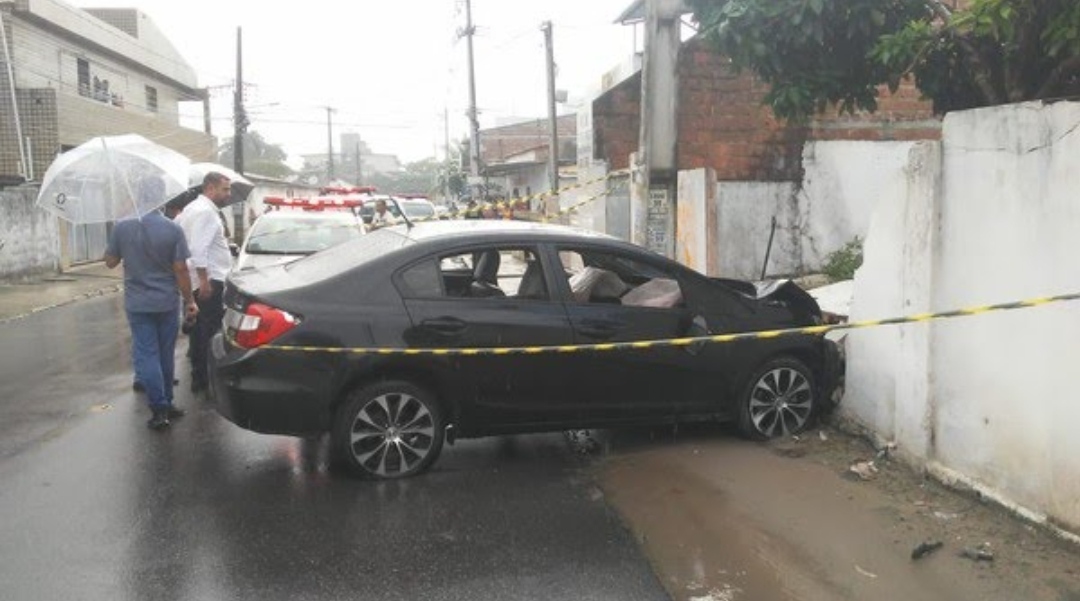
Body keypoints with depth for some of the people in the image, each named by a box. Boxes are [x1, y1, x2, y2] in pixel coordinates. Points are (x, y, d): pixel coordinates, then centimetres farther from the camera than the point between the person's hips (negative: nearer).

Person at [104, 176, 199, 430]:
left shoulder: (122, 227, -7)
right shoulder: (172, 230, -12)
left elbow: (110, 262, 3)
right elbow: (180, 269, -10)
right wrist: (189, 301, -1)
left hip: (137, 304, 0)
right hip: (167, 303, 0)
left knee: (146, 355, 3)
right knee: (165, 355, 14)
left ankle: (159, 409, -3)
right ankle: (166, 403, 24)